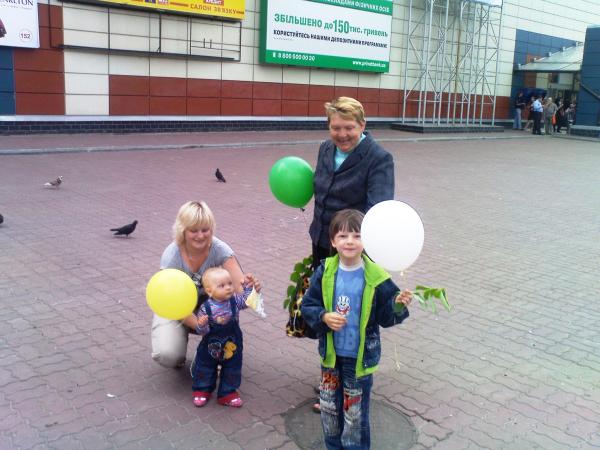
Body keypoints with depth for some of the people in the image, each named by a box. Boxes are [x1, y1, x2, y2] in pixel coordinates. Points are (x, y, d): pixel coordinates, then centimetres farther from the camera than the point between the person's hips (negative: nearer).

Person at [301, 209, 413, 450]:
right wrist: (323, 317, -19)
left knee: (355, 412, 10)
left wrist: (398, 305, -26)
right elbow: (307, 305, -1)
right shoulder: (325, 272, -8)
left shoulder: (376, 277, -15)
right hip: (331, 353, 3)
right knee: (329, 407, 19)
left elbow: (385, 317, -7)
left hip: (360, 356, -3)